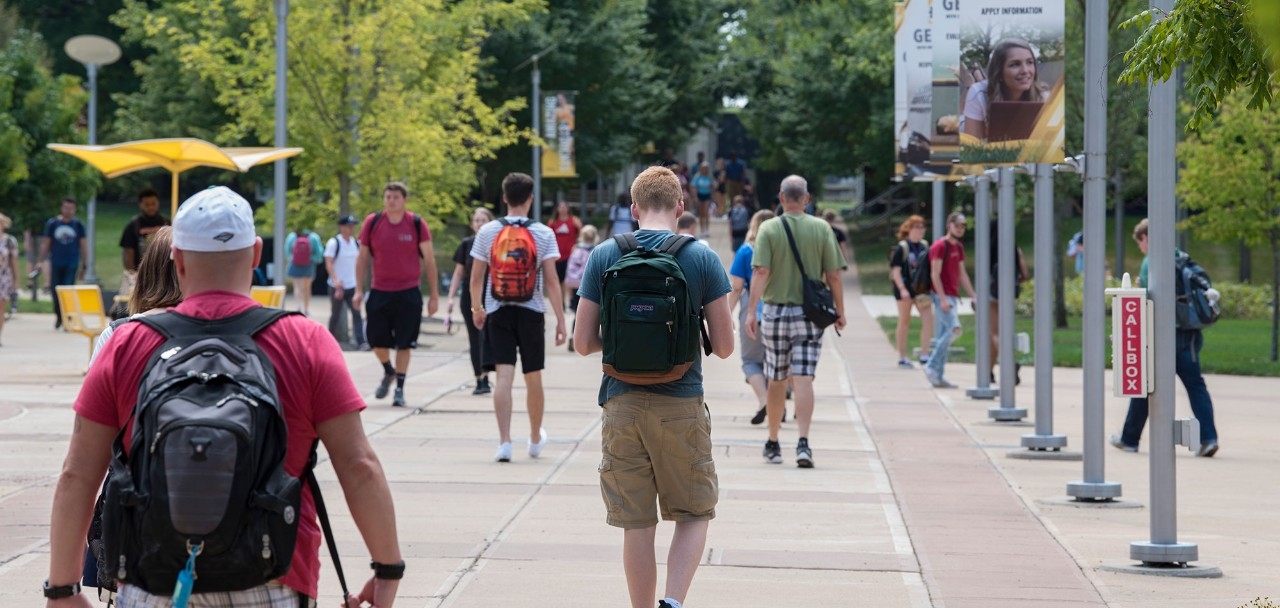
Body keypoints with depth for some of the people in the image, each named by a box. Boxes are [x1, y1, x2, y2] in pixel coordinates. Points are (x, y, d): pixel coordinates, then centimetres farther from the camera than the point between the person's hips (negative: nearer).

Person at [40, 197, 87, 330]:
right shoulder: (52, 224, 3)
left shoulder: (78, 225, 3)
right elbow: (45, 244, 7)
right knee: (55, 291, 5)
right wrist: (42, 261, 2)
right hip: (56, 264, 1)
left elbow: (83, 246, 7)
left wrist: (83, 266, 5)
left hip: (72, 264, -1)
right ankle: (58, 317, 23)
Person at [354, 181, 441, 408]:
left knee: (404, 343, -1)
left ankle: (399, 389, 8)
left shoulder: (417, 224, -4)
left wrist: (434, 295, 0)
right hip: (379, 292, 2)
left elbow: (429, 259, 1)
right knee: (376, 340, 5)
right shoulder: (372, 222, 0)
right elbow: (363, 258, 7)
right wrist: (359, 290, 1)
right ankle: (388, 371, 34)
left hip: (408, 293, -2)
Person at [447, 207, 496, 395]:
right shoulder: (466, 244, 5)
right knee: (475, 339, 7)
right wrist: (451, 298, 5)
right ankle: (479, 380, 13)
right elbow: (459, 273, 10)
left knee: (487, 335, -16)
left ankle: (485, 377, -21)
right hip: (469, 297, 3)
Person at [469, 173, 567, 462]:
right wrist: (560, 321, -6)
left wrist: (477, 309, 19)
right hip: (531, 313, 0)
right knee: (533, 378, 14)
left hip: (498, 312, 0)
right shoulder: (543, 233, -5)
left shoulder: (487, 232, -1)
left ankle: (504, 442, -15)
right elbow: (551, 281, -9)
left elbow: (476, 278, 3)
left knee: (504, 376, -4)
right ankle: (535, 439, 31)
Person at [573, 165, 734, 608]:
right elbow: (723, 347, -3)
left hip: (623, 404, 1)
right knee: (694, 513, 12)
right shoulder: (703, 259, -4)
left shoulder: (603, 257, 0)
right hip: (682, 405, -1)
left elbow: (583, 343, 0)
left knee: (636, 523, 8)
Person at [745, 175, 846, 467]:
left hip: (776, 311, 0)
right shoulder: (821, 229, -1)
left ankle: (773, 443, 21)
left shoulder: (769, 229, -4)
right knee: (803, 379, -4)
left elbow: (761, 272, -14)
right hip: (810, 313, 0)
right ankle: (803, 442, -18)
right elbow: (833, 276, -1)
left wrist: (751, 311, -16)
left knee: (777, 380, 11)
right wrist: (839, 312, 9)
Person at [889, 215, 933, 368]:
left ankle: (924, 355, -4)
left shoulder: (925, 246, 7)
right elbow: (896, 271, -12)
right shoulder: (902, 248, -9)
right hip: (905, 289, -5)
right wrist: (902, 289, -21)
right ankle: (902, 357, 15)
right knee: (904, 322, 7)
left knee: (928, 320, -8)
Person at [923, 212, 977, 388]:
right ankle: (932, 367, -13)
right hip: (942, 296, -8)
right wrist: (943, 299, -21)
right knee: (953, 329, -19)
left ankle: (937, 376, 7)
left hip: (953, 297, 8)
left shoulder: (958, 247, 18)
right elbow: (935, 274, -14)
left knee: (944, 336, 6)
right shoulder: (939, 246, -8)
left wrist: (973, 296, 18)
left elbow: (962, 274, 24)